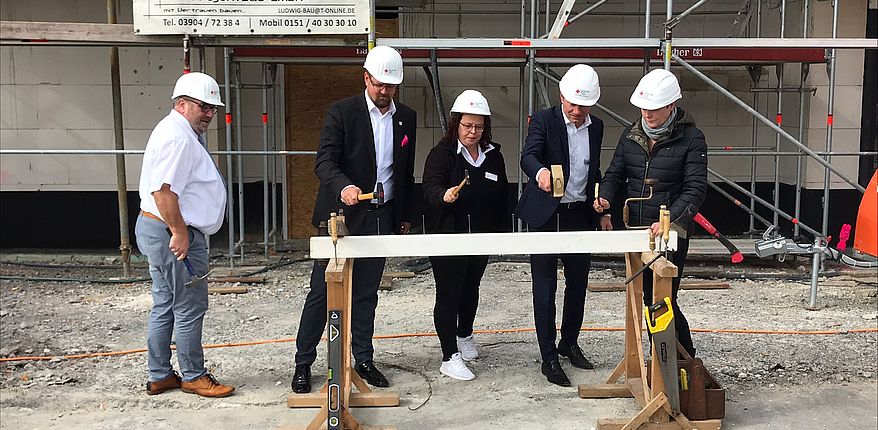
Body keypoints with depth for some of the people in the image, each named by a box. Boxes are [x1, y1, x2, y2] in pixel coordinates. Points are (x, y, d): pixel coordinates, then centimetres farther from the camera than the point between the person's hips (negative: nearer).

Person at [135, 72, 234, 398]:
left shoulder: (183, 133, 17)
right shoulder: (177, 136, -18)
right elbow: (163, 190, -27)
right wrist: (179, 233, -23)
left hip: (156, 228, 11)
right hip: (173, 232, -11)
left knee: (164, 306, 16)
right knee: (189, 309, 0)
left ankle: (159, 376, 26)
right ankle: (193, 376, 14)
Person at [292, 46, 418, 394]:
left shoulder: (407, 118, 9)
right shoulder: (341, 112, -5)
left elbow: (407, 172, 16)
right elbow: (324, 161, -15)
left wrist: (405, 216, 15)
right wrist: (343, 187, -35)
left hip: (382, 218, 4)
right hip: (343, 214, -4)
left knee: (366, 293, 13)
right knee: (322, 292, 2)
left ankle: (363, 360, 25)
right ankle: (303, 363, 14)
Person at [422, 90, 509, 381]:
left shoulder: (493, 155, 7)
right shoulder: (442, 153, -9)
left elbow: (501, 196, 14)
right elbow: (430, 187, -22)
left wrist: (499, 229, 10)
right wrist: (444, 195, -44)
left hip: (481, 237, 6)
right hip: (447, 237, -5)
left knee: (470, 288, 21)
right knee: (448, 294, -3)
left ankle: (464, 335, 43)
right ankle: (450, 357, 3)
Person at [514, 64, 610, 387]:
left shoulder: (596, 127, 9)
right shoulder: (544, 120, -8)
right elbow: (528, 155, -24)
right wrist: (540, 171, -46)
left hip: (580, 214, 5)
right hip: (546, 214, -5)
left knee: (578, 282, 14)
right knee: (545, 286, 0)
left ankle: (569, 343, 32)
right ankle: (549, 357, 7)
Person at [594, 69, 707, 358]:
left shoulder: (691, 139, -9)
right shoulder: (631, 135, 6)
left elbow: (695, 189, -15)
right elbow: (615, 174, 11)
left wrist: (670, 220, -30)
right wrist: (606, 198, -11)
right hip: (636, 231, 5)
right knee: (649, 298, 14)